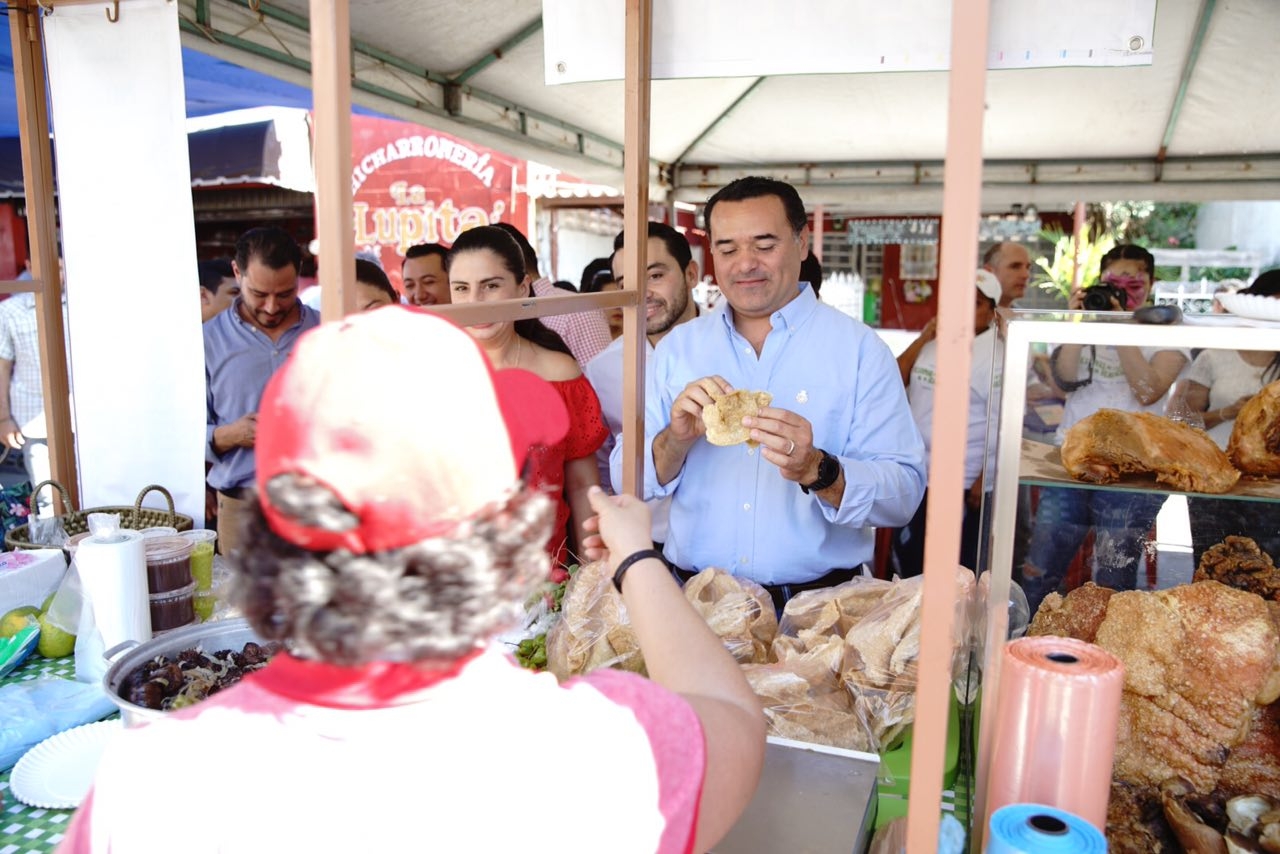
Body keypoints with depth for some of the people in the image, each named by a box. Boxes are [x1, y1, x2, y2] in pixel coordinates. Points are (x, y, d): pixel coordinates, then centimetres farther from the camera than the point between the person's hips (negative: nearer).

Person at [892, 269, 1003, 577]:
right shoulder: (934, 343, 9)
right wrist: (921, 339, -2)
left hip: (961, 485, -7)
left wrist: (983, 482, -17)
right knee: (908, 557, 19)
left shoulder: (993, 357, -14)